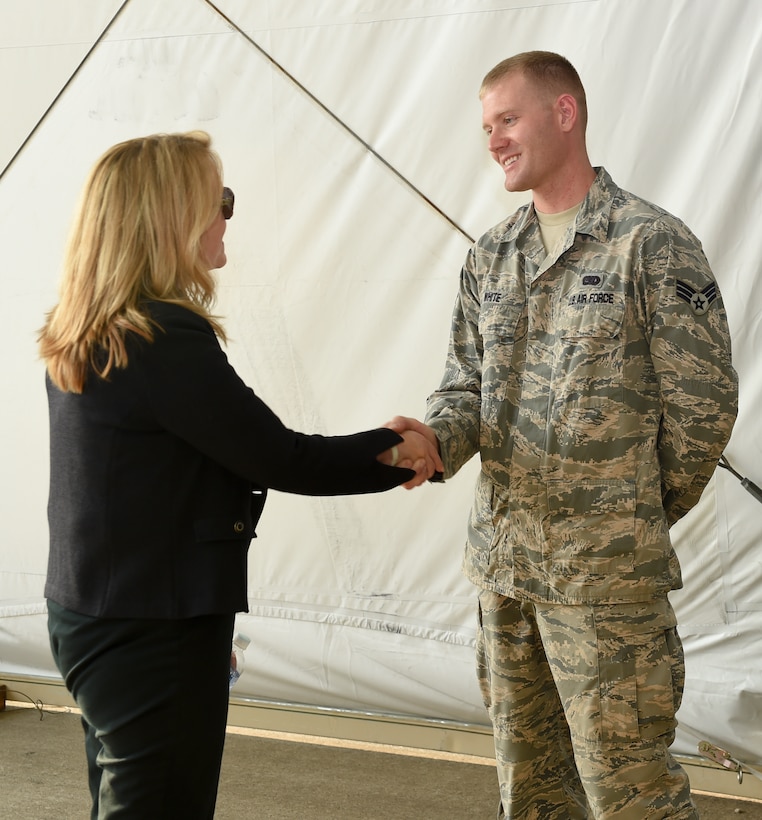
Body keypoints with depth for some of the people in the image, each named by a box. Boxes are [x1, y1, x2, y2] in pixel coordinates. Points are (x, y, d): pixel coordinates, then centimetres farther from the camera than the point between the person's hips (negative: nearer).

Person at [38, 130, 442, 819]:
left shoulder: (80, 338, 7)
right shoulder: (167, 340, -23)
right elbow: (281, 459, -16)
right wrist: (395, 452, -1)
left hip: (92, 620, 9)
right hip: (156, 636, -9)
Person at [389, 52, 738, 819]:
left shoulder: (651, 242, -10)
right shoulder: (490, 255, 10)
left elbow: (702, 402, -8)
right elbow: (466, 384, 11)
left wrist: (642, 513, 1)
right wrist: (437, 439, -11)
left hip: (606, 570, -6)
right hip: (502, 555, 7)